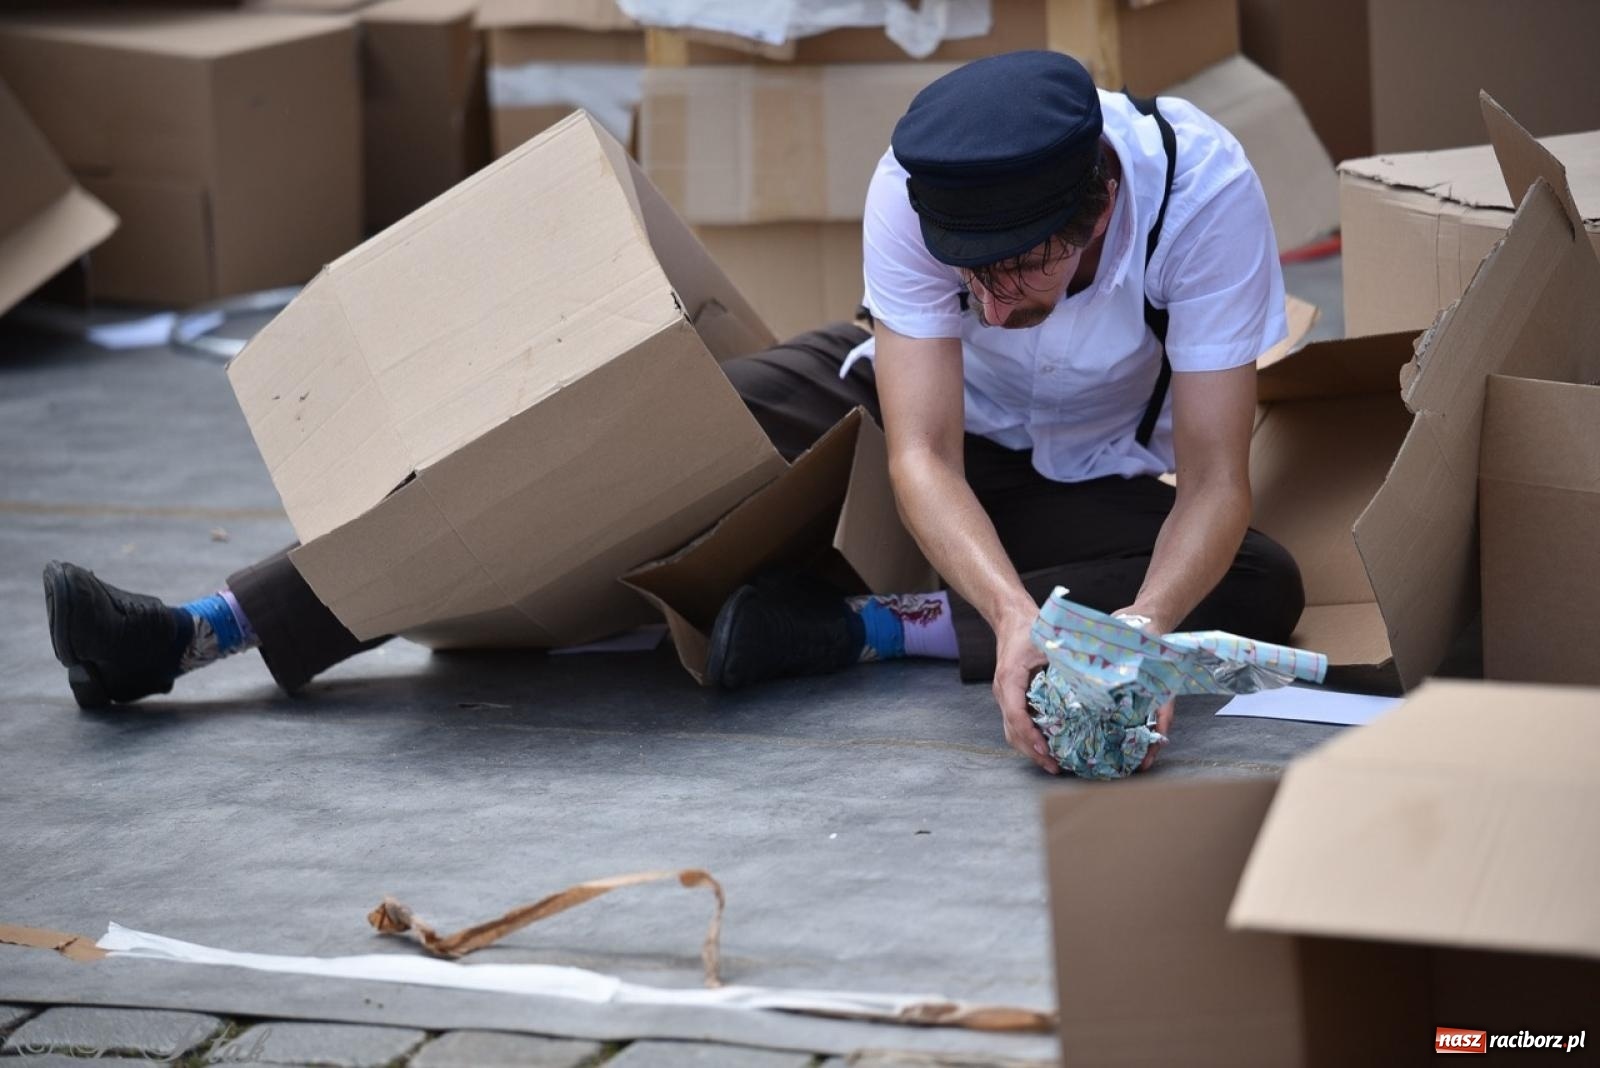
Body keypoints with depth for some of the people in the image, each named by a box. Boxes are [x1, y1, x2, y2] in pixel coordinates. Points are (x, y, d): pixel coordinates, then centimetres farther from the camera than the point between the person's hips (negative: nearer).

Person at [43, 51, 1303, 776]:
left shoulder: (1205, 193, -34)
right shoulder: (917, 186, -32)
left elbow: (1216, 485, -31)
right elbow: (924, 456, -33)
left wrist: (1140, 624, -52)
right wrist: (1015, 617, -52)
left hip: (1079, 480, 0)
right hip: (898, 392, 0)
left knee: (1258, 590, -31)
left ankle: (862, 627, -28)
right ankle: (196, 632, -23)